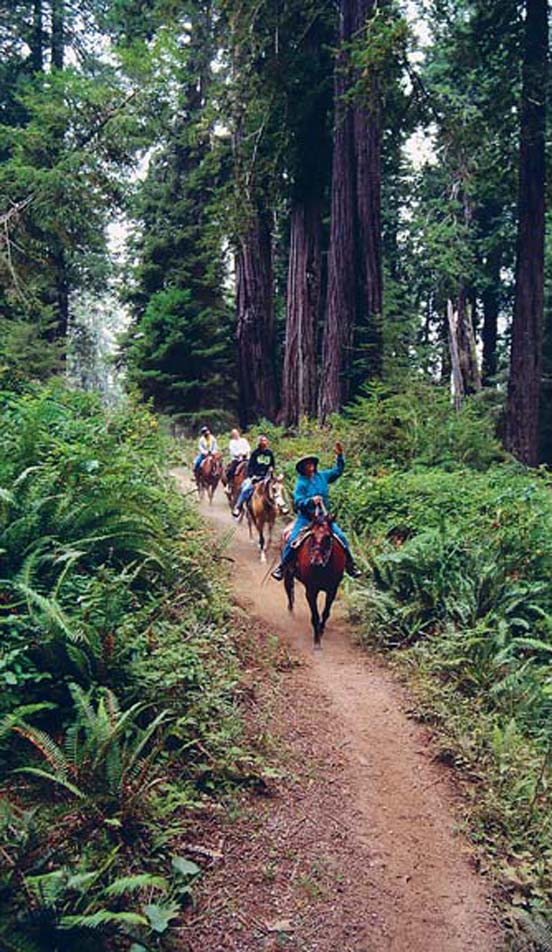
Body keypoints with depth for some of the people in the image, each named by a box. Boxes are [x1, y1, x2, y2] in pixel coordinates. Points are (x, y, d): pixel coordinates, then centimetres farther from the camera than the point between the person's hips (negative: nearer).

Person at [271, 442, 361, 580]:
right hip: (306, 517, -4)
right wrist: (311, 501, -31)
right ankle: (282, 566, -1)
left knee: (341, 537, -8)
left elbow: (338, 471, 15)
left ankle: (350, 565, 5)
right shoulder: (301, 483, -7)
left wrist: (339, 456, 4)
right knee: (292, 540, -18)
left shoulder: (322, 476, 6)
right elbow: (298, 502, -15)